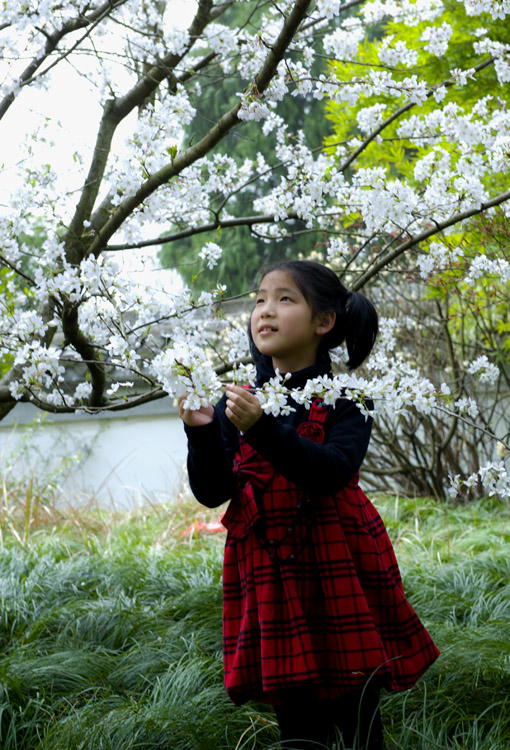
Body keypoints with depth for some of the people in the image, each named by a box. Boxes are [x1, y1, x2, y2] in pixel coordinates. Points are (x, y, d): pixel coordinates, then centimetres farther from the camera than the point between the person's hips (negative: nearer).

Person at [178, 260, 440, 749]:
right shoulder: (238, 400, 5)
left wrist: (262, 430, -32)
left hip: (340, 572, -3)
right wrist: (201, 433, -14)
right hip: (270, 575, 3)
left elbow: (333, 471, -22)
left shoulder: (344, 397, -5)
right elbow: (212, 493, 2)